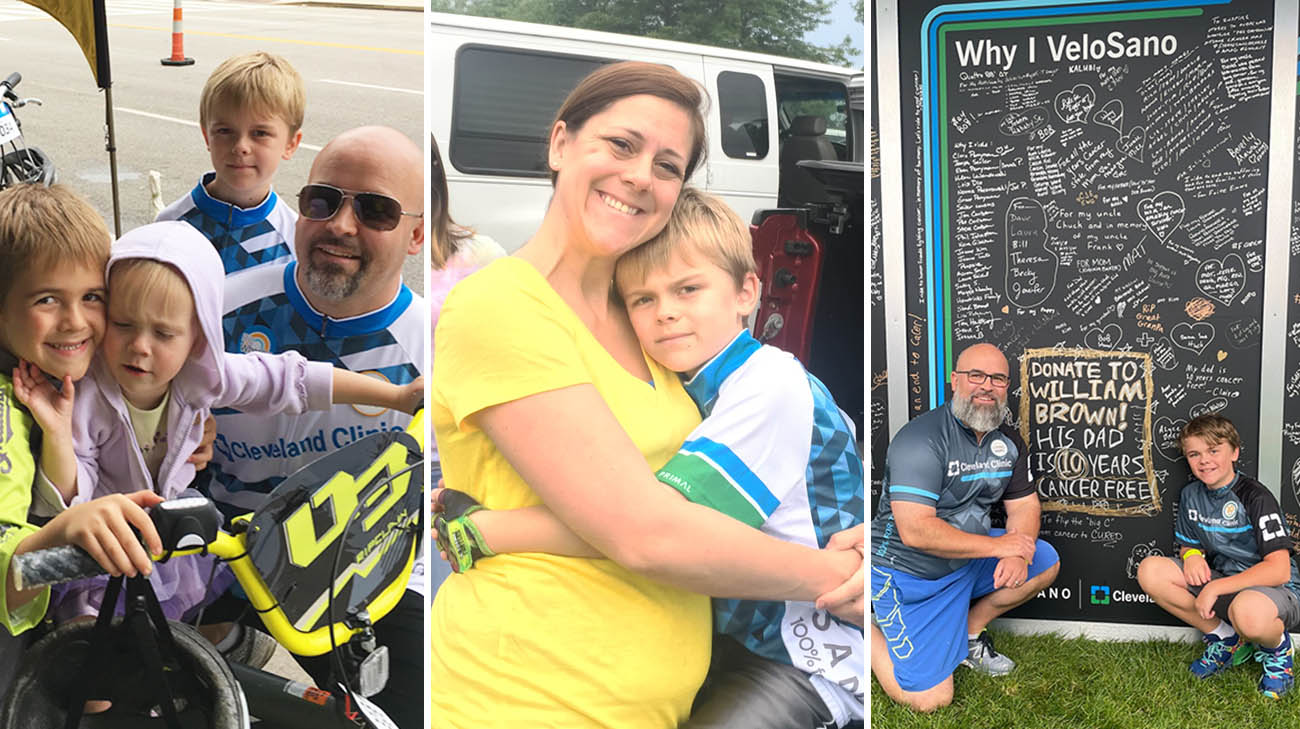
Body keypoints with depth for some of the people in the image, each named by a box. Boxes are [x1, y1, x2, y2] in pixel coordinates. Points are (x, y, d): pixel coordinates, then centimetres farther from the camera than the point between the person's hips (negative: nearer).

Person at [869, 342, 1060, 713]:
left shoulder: (1007, 441, 3)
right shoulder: (921, 441, -23)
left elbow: (1024, 504, 7)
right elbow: (915, 530, -30)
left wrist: (1017, 556, -15)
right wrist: (998, 546, -24)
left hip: (970, 559, 8)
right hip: (909, 574, -8)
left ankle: (969, 631, 10)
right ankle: (870, 630, 12)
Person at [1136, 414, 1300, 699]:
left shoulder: (1255, 497, -16)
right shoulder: (1190, 495, 5)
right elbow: (1187, 546, 16)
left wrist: (1216, 588, -26)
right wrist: (1191, 554, -10)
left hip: (1275, 590, -6)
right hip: (1221, 581, 7)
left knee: (1248, 611, -44)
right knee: (1150, 570, -16)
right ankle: (1224, 638, 0)